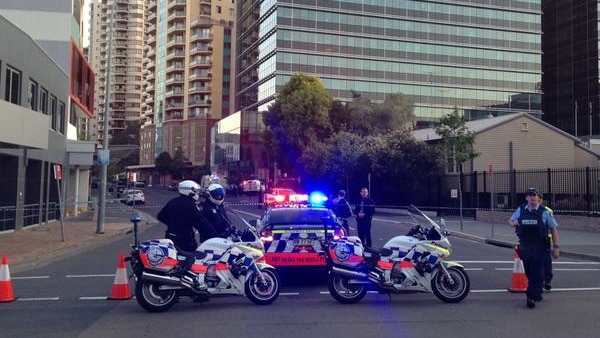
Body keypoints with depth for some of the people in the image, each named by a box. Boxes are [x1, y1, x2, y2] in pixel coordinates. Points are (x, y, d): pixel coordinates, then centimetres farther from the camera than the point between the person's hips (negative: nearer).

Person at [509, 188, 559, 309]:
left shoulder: (544, 212, -2)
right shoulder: (520, 210, 6)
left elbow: (553, 229, 2)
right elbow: (510, 220, 20)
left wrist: (555, 247, -3)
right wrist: (513, 223, -6)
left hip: (539, 246, -3)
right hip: (524, 245, 3)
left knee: (537, 272, -7)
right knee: (529, 271, 11)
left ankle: (532, 297, -7)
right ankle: (536, 293, 28)